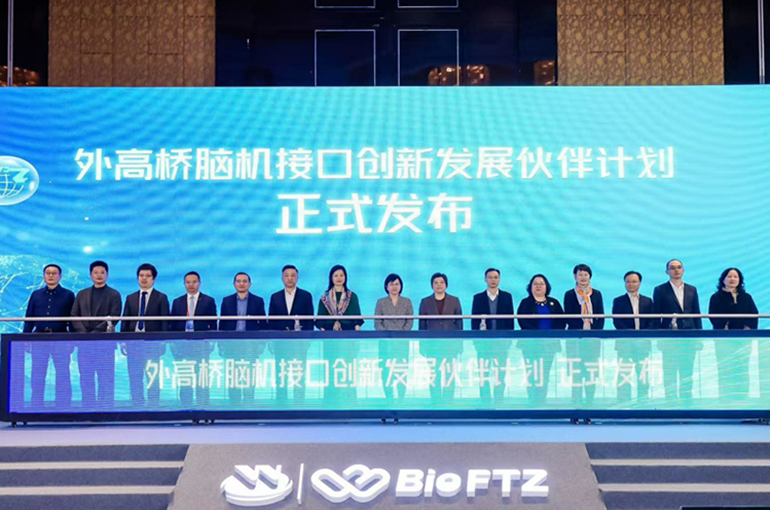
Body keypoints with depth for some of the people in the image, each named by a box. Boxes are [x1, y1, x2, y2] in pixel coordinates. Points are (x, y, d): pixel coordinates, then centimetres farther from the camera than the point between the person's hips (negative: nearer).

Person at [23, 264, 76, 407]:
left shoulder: (68, 295, 6)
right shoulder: (36, 295, 12)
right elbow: (29, 319, 12)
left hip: (60, 340, -2)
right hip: (39, 339, 2)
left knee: (63, 376, -2)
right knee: (37, 376, 4)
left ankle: (63, 407, 3)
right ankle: (36, 407, 10)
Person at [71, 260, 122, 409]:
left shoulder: (114, 295, 6)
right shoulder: (82, 294, 17)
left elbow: (114, 318, -5)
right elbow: (74, 316, 9)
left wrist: (95, 333, -14)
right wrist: (83, 333, -8)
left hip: (105, 342, -3)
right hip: (84, 342, 3)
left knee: (105, 379, -4)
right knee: (86, 379, 3)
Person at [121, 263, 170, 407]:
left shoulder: (161, 298, 4)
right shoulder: (130, 298, 14)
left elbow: (165, 322, 0)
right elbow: (125, 321, 11)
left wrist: (163, 342, -7)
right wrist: (123, 340, 2)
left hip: (152, 343, -3)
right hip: (133, 342, 3)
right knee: (134, 378, 4)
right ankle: (137, 406, 10)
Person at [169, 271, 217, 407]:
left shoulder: (208, 301, 6)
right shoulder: (177, 302, 13)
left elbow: (213, 324, 3)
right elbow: (172, 325, 12)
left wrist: (210, 343, -4)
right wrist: (173, 343, 2)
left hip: (201, 346, -2)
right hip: (182, 345, 2)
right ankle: (186, 408, 8)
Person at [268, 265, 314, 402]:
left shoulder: (306, 296, 6)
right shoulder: (275, 297, 11)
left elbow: (310, 320, 3)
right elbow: (271, 321, 10)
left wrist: (307, 339, -5)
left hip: (299, 341, -2)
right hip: (280, 341, 2)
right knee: (280, 376, 2)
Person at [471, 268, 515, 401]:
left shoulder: (507, 297, 8)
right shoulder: (478, 298, 7)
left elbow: (510, 319, 6)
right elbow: (474, 320, 5)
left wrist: (509, 339, -1)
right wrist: (476, 339, -3)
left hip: (501, 341, 0)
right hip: (484, 341, 0)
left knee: (500, 375, 1)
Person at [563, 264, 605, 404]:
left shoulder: (596, 294, 12)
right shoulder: (569, 295, 6)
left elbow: (601, 317, 8)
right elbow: (569, 318, -1)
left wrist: (593, 331, -8)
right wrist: (583, 328, -14)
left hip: (593, 338, 2)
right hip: (575, 338, -2)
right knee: (576, 372, -5)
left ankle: (589, 402, 4)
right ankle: (576, 403, -1)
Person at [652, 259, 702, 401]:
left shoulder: (692, 290, 12)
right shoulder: (660, 290, 2)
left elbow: (697, 315, 12)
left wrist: (698, 336, 6)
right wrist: (658, 337, -6)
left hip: (689, 339, 3)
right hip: (669, 339, -3)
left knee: (687, 376, 7)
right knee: (669, 376, -2)